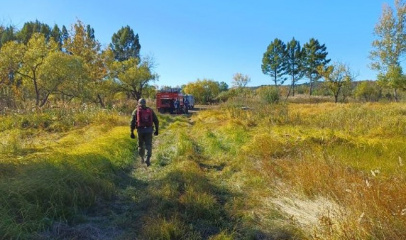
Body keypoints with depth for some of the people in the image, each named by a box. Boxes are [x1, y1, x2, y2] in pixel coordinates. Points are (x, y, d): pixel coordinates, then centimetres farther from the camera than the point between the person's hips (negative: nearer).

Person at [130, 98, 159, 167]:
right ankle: (148, 159, -14)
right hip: (149, 130, 0)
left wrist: (132, 132, 1)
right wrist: (156, 130, 17)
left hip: (140, 130, 0)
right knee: (148, 145, 2)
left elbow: (132, 122, -2)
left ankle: (142, 159, 28)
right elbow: (156, 121, 8)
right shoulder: (150, 110, 9)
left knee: (141, 145, 17)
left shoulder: (136, 111, 5)